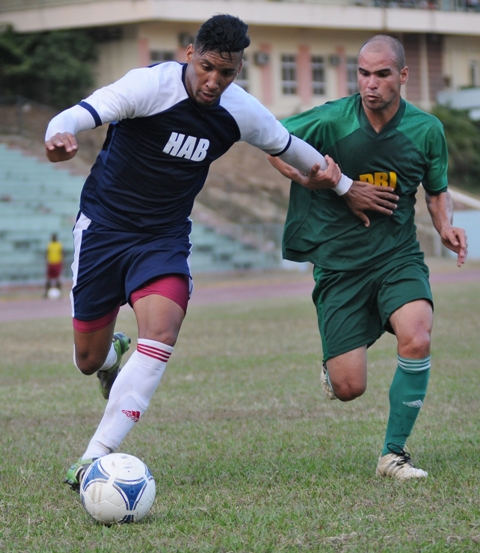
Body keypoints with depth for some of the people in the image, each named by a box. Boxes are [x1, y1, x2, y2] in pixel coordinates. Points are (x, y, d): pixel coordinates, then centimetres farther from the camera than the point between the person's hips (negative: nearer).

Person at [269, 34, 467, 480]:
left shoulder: (426, 129, -3)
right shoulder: (331, 121, -11)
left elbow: (437, 191, 14)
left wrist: (445, 226, -7)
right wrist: (308, 179, -12)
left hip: (399, 257, 1)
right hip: (339, 263, -1)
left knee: (416, 339, -28)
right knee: (349, 388, -6)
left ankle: (393, 453, -9)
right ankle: (334, 360, 36)